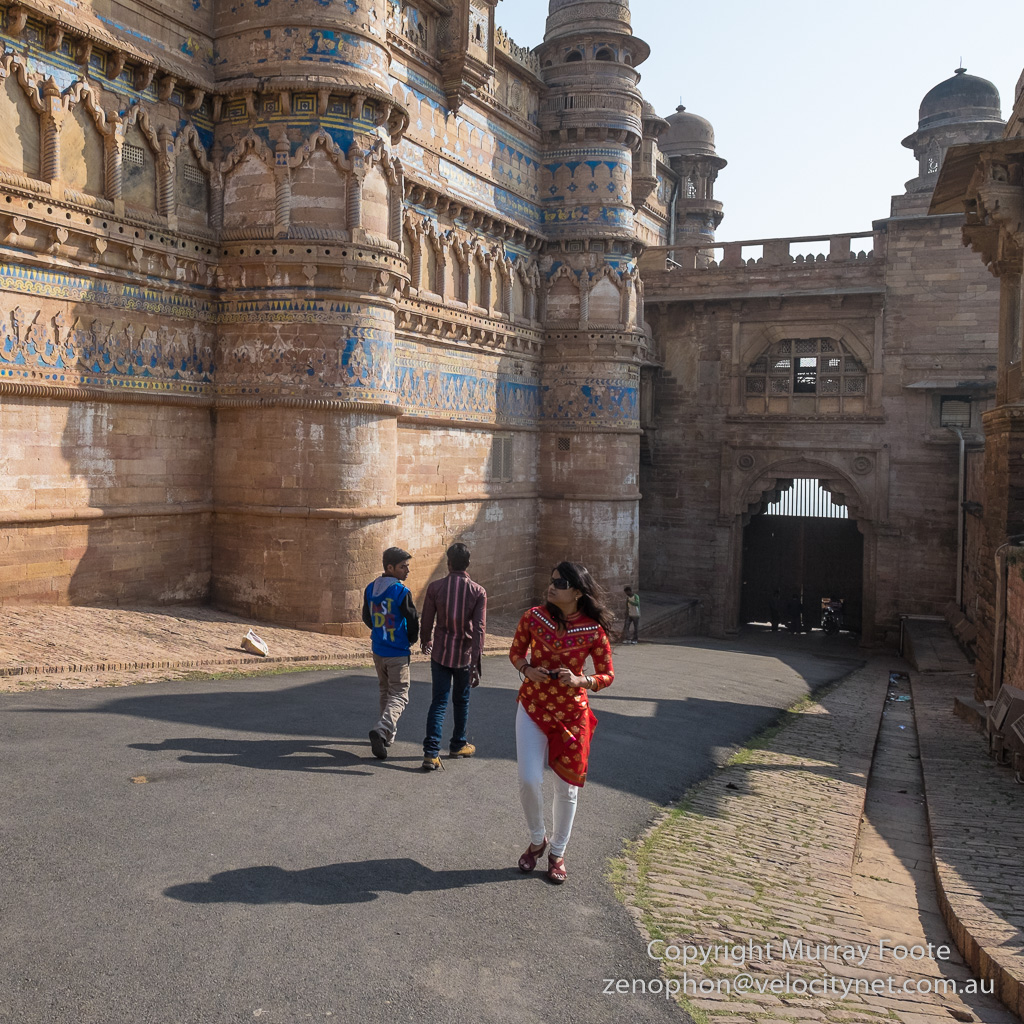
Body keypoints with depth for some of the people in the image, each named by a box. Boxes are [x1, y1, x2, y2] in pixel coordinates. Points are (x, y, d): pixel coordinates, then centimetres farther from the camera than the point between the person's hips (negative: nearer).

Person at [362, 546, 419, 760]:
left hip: (377, 650, 7)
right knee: (399, 696, 0)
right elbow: (413, 622, -13)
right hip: (398, 653, -7)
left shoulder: (370, 589, 2)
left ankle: (388, 734, 28)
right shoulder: (402, 592, -18)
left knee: (385, 692, 21)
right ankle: (381, 730, -20)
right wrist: (410, 641, 7)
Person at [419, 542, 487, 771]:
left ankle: (431, 752, -8)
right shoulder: (478, 592, -10)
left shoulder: (435, 587, -8)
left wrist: (426, 641, 21)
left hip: (440, 653, 0)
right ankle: (458, 745, 33)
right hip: (464, 655, 0)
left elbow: (426, 622, 0)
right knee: (461, 701, 18)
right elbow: (479, 629, -15)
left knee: (439, 702, 3)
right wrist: (476, 664, -14)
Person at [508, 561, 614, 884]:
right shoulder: (533, 617, -8)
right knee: (528, 780, -7)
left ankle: (557, 852, 31)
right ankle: (537, 839, 23)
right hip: (533, 708, 1)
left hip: (572, 713, -1)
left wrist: (580, 681, -22)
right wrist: (527, 670, -13)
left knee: (566, 787, 9)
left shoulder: (594, 630, -12)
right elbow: (515, 653, 7)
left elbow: (607, 675, -3)